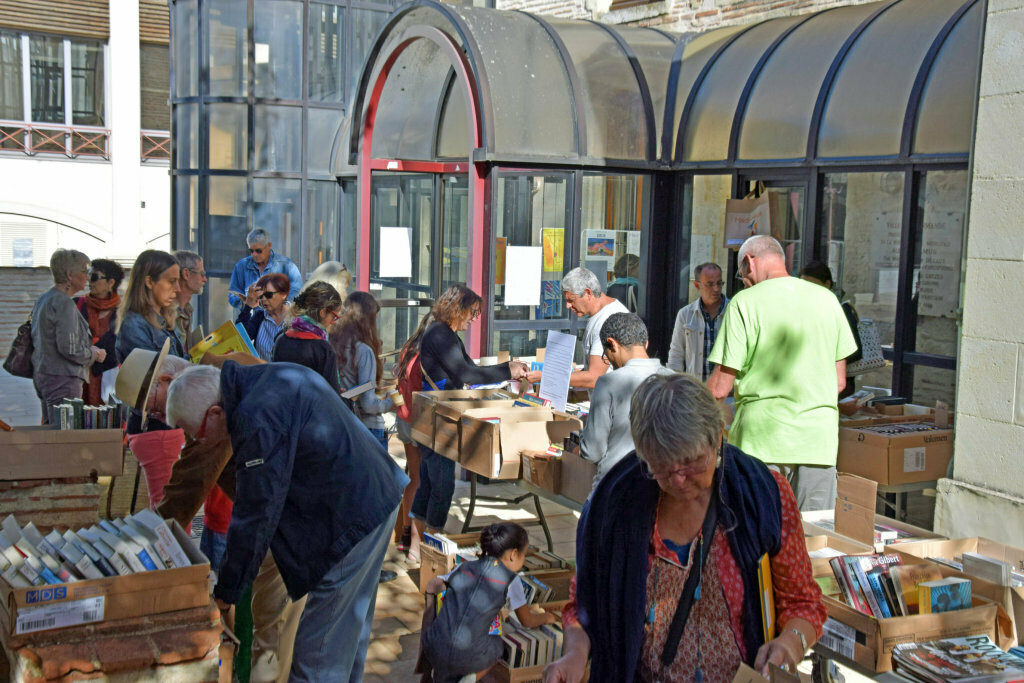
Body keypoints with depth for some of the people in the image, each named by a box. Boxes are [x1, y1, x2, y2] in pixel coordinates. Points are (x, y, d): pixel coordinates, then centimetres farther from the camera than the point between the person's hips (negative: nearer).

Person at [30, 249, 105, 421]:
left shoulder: (43, 300, 14)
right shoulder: (63, 303, -15)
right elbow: (69, 348, -21)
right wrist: (95, 354, -3)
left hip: (42, 375, 10)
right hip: (62, 379, -10)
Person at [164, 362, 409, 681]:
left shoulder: (257, 421, -24)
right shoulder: (277, 376, 7)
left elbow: (256, 514, -20)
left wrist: (226, 592, -8)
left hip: (349, 523, -11)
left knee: (318, 649, -1)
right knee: (350, 625, 25)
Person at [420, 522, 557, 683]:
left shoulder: (464, 567, 11)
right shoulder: (510, 581, 1)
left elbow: (433, 585, 22)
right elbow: (527, 621, 14)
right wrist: (545, 617, 35)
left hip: (434, 650, 3)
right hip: (470, 658, -3)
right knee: (497, 644, 29)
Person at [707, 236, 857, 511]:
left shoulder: (745, 302, -7)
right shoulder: (827, 298, 7)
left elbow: (720, 387, -9)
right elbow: (839, 381, 11)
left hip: (763, 437, -4)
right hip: (818, 437, 4)